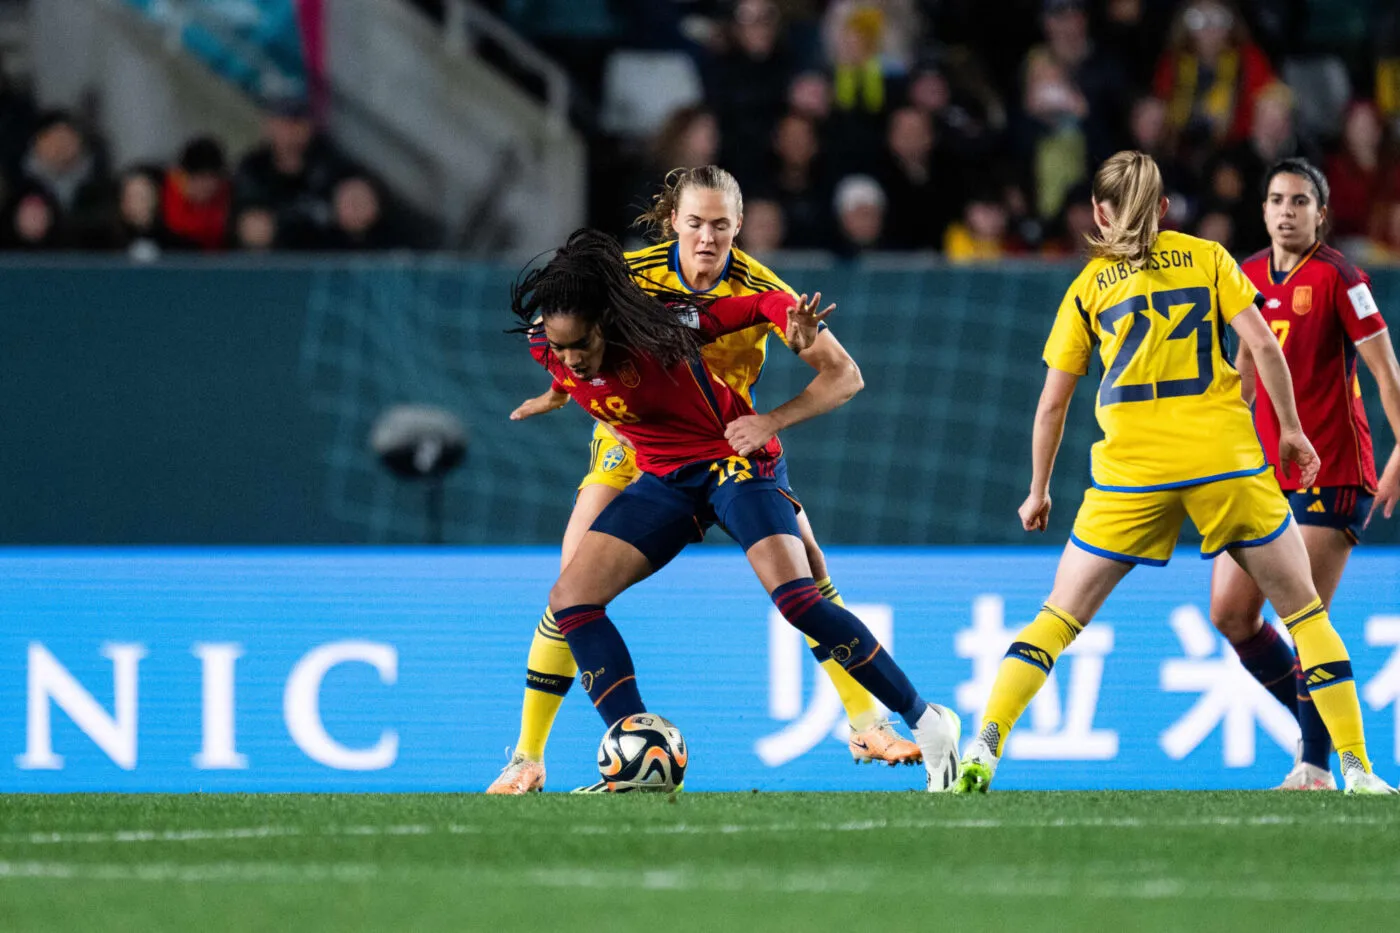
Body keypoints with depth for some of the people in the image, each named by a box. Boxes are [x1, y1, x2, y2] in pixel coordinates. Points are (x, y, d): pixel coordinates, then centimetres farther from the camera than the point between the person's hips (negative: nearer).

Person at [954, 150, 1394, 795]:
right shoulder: (1207, 258, 10)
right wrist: (1291, 429, 9)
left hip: (1133, 474, 0)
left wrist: (1038, 492, 21)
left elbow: (1052, 403, 12)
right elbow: (1262, 345, -1)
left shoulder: (1088, 285, 12)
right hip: (1225, 461, 0)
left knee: (1059, 618, 8)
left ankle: (983, 751, -7)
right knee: (1302, 608, 10)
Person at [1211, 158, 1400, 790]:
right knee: (1230, 613, 3)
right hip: (1267, 475, 7)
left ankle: (1316, 768, -4)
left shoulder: (1335, 277, -9)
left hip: (1332, 475, -7)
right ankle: (1319, 726, 19)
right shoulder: (1250, 277, 10)